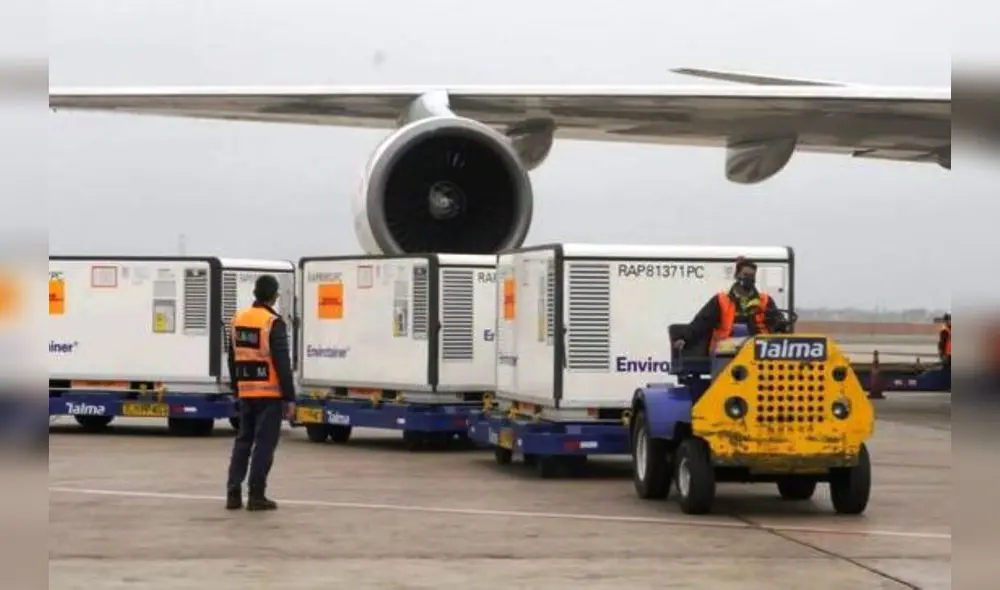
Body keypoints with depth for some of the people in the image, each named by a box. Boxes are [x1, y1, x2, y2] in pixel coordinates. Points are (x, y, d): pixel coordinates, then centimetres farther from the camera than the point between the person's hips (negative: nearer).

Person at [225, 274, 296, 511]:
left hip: (246, 393, 6)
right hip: (270, 394, -6)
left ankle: (233, 493, 11)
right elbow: (282, 363, -16)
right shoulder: (273, 323, -13)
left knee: (243, 440, 14)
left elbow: (232, 360, 16)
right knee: (264, 443, -1)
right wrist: (290, 397, -11)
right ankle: (256, 495, -1)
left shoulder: (238, 320, 9)